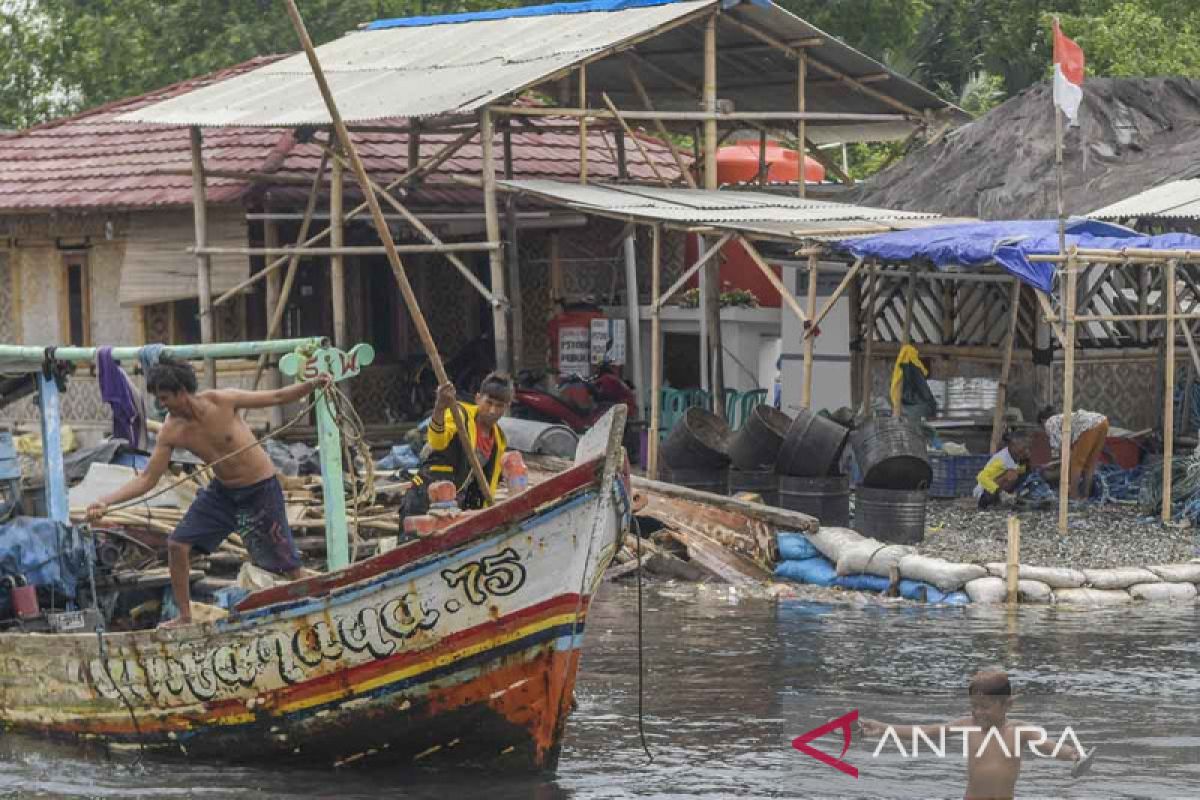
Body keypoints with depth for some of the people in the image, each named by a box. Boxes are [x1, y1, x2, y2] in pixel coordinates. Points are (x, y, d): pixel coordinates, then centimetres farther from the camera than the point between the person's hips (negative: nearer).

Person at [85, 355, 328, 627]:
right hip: (221, 491, 4)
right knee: (177, 544, -4)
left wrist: (313, 385, -30)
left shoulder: (222, 401, -23)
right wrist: (105, 502, -21)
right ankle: (184, 617, 10)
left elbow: (278, 397, -13)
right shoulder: (171, 433, -12)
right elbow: (147, 479, -10)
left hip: (260, 489, -4)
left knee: (286, 562, -1)